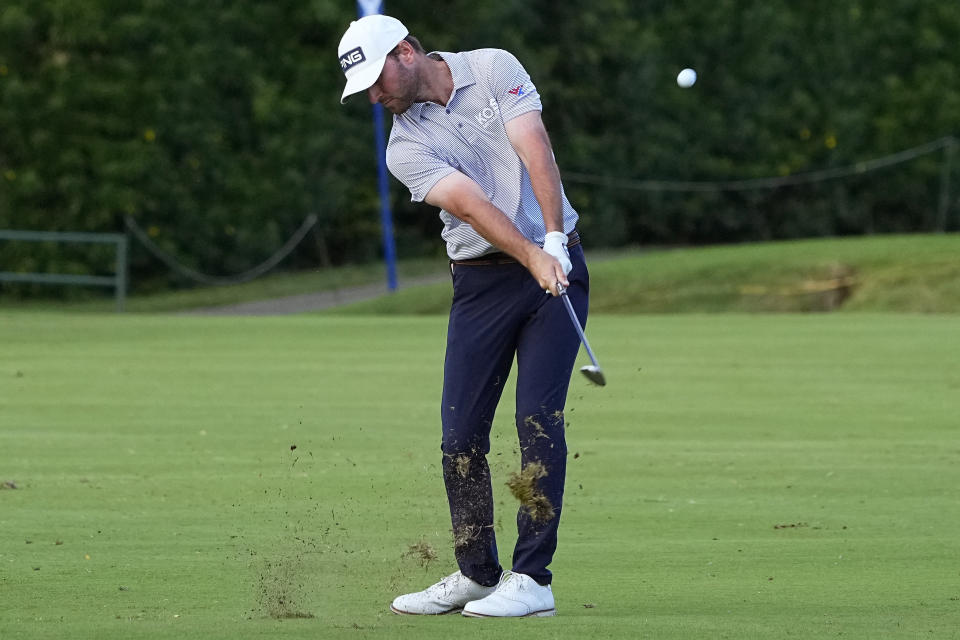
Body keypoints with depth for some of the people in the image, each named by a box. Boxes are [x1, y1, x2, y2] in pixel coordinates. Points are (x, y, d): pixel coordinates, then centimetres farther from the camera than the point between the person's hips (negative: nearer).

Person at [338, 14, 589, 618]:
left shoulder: (494, 69, -1)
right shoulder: (406, 146, -2)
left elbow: (536, 154, -12)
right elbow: (472, 205, -16)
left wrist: (554, 241, -24)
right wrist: (531, 258, -30)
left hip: (555, 262, -2)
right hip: (482, 280, 2)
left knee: (539, 420, -11)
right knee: (461, 433, -2)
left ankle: (533, 579, -10)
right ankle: (476, 574, 14)